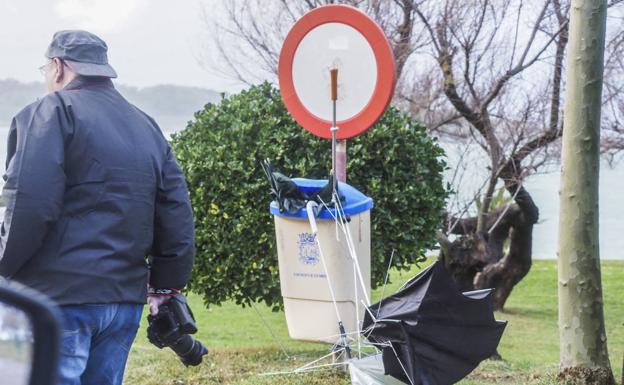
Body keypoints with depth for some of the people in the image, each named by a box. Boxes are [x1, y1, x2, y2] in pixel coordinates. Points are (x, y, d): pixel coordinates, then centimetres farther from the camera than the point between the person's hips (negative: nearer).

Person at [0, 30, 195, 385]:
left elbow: (28, 205, -16)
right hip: (126, 299, 7)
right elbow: (177, 218, 16)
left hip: (59, 295, -7)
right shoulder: (147, 127, 20)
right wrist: (165, 290, 21)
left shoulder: (53, 112, -4)